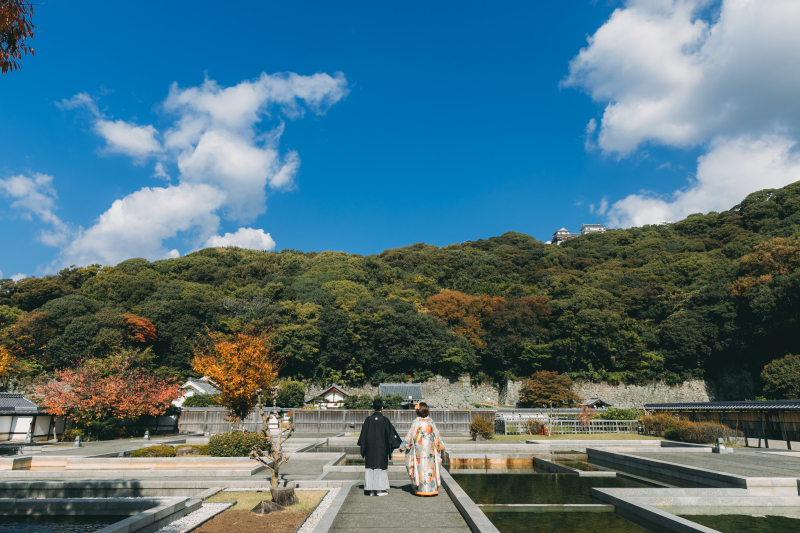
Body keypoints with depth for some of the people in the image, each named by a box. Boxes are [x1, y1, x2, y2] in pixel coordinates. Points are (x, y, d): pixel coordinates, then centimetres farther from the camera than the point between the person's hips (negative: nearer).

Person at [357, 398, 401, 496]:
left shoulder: (368, 419, -1)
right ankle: (380, 489, 5)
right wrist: (398, 444, 6)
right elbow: (391, 433, -4)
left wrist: (362, 446, 15)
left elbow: (363, 434, 4)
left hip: (370, 448, 2)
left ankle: (371, 490, 10)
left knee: (370, 467, 8)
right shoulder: (385, 420, -8)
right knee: (381, 466, 5)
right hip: (381, 448, -2)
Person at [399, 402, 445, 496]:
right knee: (430, 467, 9)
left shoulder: (416, 422, -9)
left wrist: (403, 446, 3)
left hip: (419, 449, -3)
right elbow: (437, 435, 8)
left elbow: (410, 435, -7)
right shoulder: (431, 422, 0)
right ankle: (432, 488, 13)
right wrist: (441, 446, 23)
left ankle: (421, 489, 6)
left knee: (421, 467, 3)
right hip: (430, 449, 3)